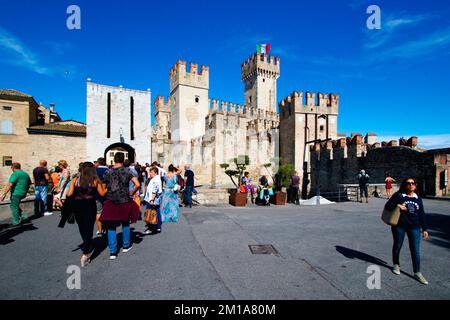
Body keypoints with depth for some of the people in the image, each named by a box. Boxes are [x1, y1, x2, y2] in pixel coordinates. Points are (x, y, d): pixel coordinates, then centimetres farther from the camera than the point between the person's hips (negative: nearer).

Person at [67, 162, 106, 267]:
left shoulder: (75, 180, 2)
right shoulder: (95, 180, -3)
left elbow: (69, 194, -6)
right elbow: (102, 193, -4)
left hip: (77, 205, 3)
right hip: (90, 205, -3)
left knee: (82, 228, 19)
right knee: (89, 229, 3)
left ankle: (87, 246, 38)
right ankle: (85, 254, -5)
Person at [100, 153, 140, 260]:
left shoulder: (107, 172, -2)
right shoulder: (127, 171, -6)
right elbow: (137, 184, -13)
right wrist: (131, 194, 1)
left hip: (111, 202, 0)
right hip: (125, 202, 0)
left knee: (111, 226, 9)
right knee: (125, 223, 19)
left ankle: (112, 252, 9)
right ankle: (126, 246, 31)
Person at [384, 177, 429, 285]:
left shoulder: (418, 199, 7)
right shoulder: (398, 195, -5)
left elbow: (421, 215, 11)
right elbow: (388, 206, -6)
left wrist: (424, 229, 10)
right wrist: (398, 206, -24)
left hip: (414, 227, 3)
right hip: (399, 226, -2)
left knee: (415, 250, 2)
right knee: (397, 246, 13)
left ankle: (417, 273, 15)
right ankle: (396, 265, 34)